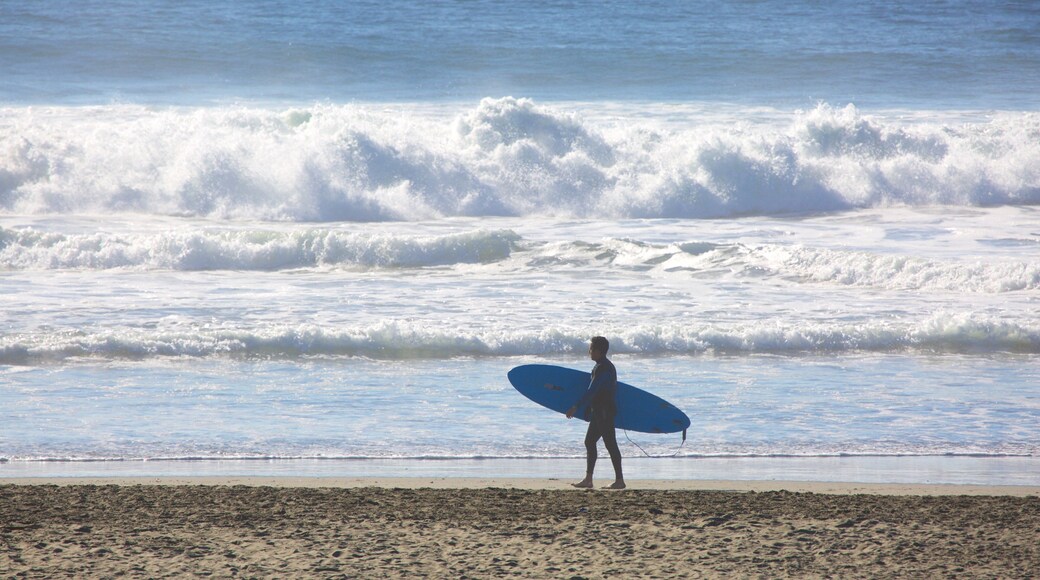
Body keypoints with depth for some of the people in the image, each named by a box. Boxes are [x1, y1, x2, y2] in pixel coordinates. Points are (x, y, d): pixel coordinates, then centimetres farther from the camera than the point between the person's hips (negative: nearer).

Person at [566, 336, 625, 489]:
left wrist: (576, 407, -28)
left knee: (610, 444, -6)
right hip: (599, 412, 11)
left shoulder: (602, 369, -18)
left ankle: (619, 480, -3)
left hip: (604, 412, -11)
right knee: (589, 442, 12)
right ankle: (588, 479, 14)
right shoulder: (607, 366, 15)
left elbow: (591, 391, -25)